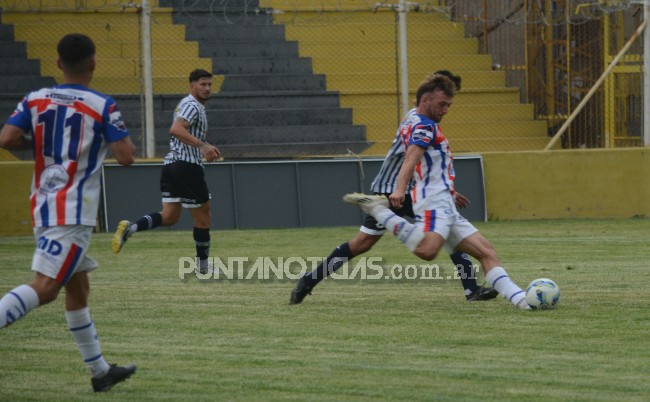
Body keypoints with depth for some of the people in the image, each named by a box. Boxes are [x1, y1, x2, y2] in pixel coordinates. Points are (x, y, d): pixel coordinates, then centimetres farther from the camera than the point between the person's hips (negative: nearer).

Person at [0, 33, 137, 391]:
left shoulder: (35, 100, 5)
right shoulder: (102, 106, -7)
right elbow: (126, 157, -11)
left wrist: (37, 143, 12)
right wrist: (120, 134, 10)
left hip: (43, 208, 7)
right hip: (73, 212, -7)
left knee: (78, 287, 16)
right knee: (44, 287, -15)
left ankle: (100, 371, 23)